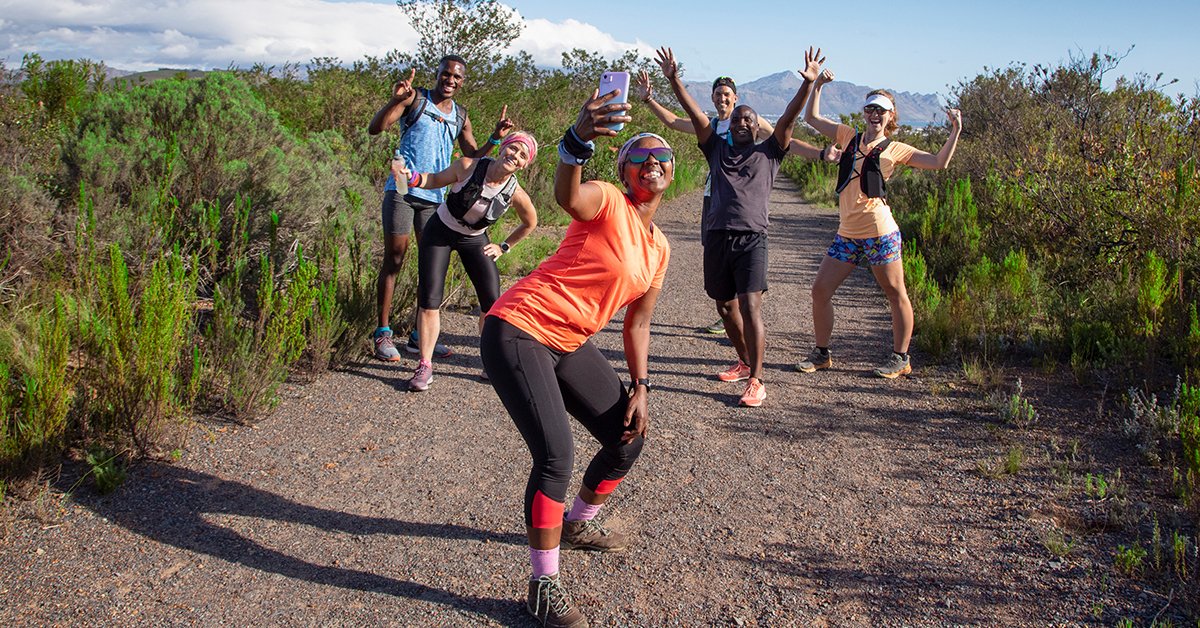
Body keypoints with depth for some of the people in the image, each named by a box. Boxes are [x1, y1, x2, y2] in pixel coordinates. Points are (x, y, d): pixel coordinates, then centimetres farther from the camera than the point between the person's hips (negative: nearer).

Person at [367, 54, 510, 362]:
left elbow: (473, 157, 16)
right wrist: (395, 100, -27)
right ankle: (383, 333, 2)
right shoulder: (415, 99, -1)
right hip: (402, 190, -5)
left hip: (434, 197, 5)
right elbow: (374, 129, -10)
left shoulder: (460, 116, 14)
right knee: (393, 259, -3)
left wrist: (495, 138, -1)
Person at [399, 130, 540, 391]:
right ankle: (425, 366, 3)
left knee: (492, 304, -5)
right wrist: (412, 177, -26)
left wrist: (504, 247, 2)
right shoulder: (468, 167, -24)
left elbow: (530, 223, 2)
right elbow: (437, 179, -6)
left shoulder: (516, 194, -20)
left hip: (475, 241, 2)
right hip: (439, 232, -1)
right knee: (428, 301, -9)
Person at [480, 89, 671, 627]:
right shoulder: (607, 203, -13)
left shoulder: (659, 251, 12)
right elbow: (567, 196, -39)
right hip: (518, 333, -9)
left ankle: (578, 525, 39)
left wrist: (640, 387, 9)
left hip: (567, 345, 9)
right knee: (556, 455, -20)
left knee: (628, 439, 12)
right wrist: (578, 139, -58)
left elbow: (637, 323, 18)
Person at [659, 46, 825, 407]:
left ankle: (756, 382, -13)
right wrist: (673, 79, 2)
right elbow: (694, 114, 10)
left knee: (750, 307, -14)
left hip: (752, 238, -4)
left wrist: (808, 83, -13)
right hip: (717, 237, 4)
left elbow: (789, 118, 0)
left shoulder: (769, 153, 11)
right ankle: (744, 363, 33)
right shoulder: (717, 149, 17)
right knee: (725, 306, 13)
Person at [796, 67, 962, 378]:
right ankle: (822, 354, 16)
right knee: (820, 290, 2)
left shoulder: (895, 149, 1)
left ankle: (900, 358, 17)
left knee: (896, 294, 3)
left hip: (880, 233, -4)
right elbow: (811, 118, 18)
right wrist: (817, 84, 11)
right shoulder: (849, 137, 12)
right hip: (847, 235, 4)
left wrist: (955, 131, -13)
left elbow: (939, 162, -6)